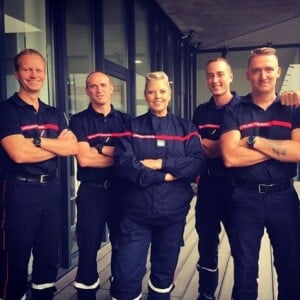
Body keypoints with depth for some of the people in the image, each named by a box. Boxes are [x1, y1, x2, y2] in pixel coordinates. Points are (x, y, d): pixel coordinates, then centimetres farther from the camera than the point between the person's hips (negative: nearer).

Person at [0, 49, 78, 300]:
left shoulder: (55, 114, 10)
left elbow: (73, 148, -4)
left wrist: (37, 140, -16)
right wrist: (58, 145, -9)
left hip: (52, 189, 6)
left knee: (49, 258, 18)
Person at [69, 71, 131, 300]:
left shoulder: (125, 120, 7)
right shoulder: (79, 121, -2)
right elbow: (84, 159, -15)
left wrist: (101, 149, -14)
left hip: (121, 189, 3)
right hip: (91, 191, -3)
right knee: (88, 249, 7)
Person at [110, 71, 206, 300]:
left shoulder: (186, 128, 7)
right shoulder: (133, 127, 3)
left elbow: (197, 163, -8)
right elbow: (124, 165, -12)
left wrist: (161, 163, -17)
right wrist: (165, 176, -17)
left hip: (173, 211, 2)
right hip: (137, 211, -1)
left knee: (165, 271, 17)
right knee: (127, 274, -3)